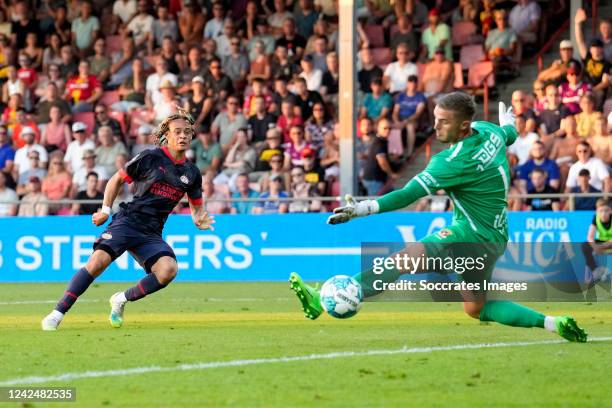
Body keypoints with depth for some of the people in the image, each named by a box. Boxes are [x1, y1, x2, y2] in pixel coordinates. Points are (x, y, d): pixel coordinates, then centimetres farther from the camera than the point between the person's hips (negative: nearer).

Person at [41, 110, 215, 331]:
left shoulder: (192, 173, 10)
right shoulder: (150, 158, -1)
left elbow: (196, 208, 20)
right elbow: (117, 180, 9)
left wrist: (200, 221, -2)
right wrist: (106, 210, 1)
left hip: (152, 234, 4)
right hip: (127, 221, -4)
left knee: (169, 269, -24)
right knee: (98, 261, -25)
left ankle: (121, 300, -2)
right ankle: (58, 313, -20)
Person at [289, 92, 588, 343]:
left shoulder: (457, 161, -23)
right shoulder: (489, 132, 1)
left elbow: (409, 194, -28)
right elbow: (509, 133, 27)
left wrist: (362, 209, -32)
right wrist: (507, 120, 52)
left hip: (473, 235, -10)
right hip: (495, 238, 10)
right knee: (475, 308, 21)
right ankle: (550, 322, 18)